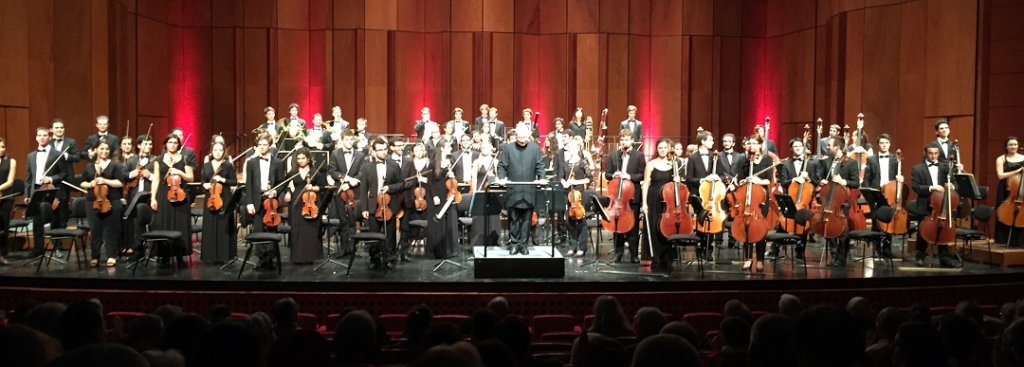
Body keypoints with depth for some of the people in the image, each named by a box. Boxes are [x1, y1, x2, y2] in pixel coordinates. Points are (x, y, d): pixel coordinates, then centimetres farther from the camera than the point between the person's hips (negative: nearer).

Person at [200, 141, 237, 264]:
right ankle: (211, 256, 10)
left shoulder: (228, 165, -1)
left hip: (224, 199, -3)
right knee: (210, 227, 4)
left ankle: (224, 255, 6)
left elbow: (234, 182, -3)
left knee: (224, 227, 0)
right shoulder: (206, 165, 9)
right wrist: (205, 185, -8)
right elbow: (202, 181, 14)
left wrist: (223, 180, -17)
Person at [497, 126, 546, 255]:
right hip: (513, 189, 0)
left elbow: (540, 165, 5)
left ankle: (524, 243, 12)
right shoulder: (508, 147, 4)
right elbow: (501, 165, 2)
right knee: (513, 218, 4)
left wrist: (541, 178, -11)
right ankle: (514, 243, 12)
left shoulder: (535, 148, 6)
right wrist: (501, 178, -14)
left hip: (529, 190, 1)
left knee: (526, 218, 5)